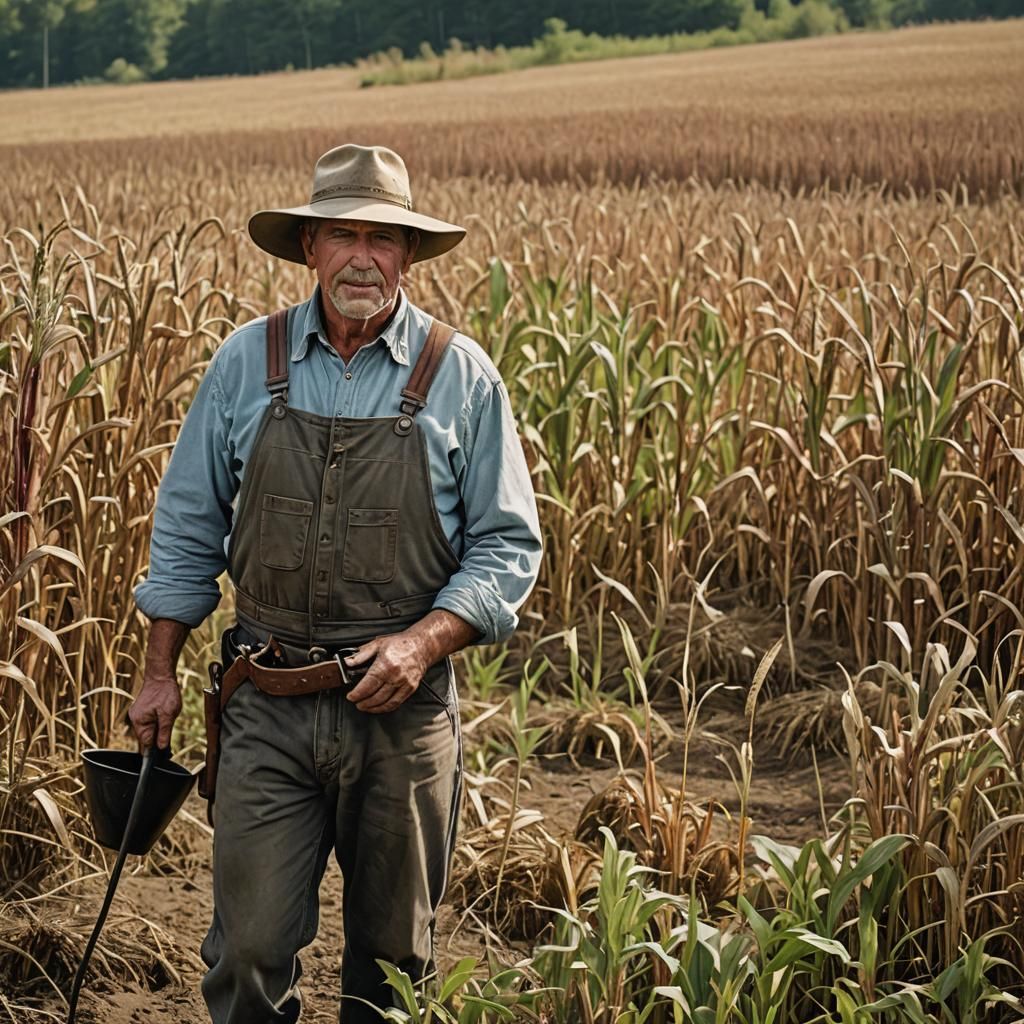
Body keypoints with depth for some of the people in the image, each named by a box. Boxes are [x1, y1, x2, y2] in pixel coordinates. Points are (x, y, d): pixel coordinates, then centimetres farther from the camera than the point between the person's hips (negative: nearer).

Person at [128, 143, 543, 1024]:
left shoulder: (461, 375, -1)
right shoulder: (246, 363, 3)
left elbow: (508, 546, 0)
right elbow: (188, 528, 10)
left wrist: (424, 641, -16)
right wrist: (161, 673, 7)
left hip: (403, 709, 0)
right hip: (268, 707, 0)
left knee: (393, 953, 12)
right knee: (250, 949, -3)